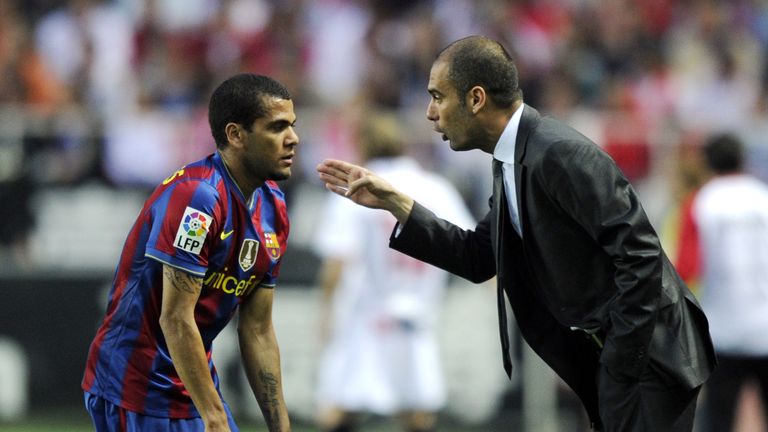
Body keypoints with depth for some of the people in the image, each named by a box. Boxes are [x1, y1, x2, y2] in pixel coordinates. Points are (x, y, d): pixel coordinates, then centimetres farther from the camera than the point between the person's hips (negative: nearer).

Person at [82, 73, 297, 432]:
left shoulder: (272, 207, 7)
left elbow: (258, 331, 10)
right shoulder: (195, 196, -21)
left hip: (197, 386, 9)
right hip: (137, 393, -9)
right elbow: (175, 319, -23)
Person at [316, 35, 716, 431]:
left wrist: (622, 366, -20)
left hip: (647, 351, -10)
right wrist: (395, 203, 7)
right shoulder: (513, 160, 9)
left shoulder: (560, 153, -21)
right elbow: (479, 259, 15)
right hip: (603, 352, 10)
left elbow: (640, 254, -24)